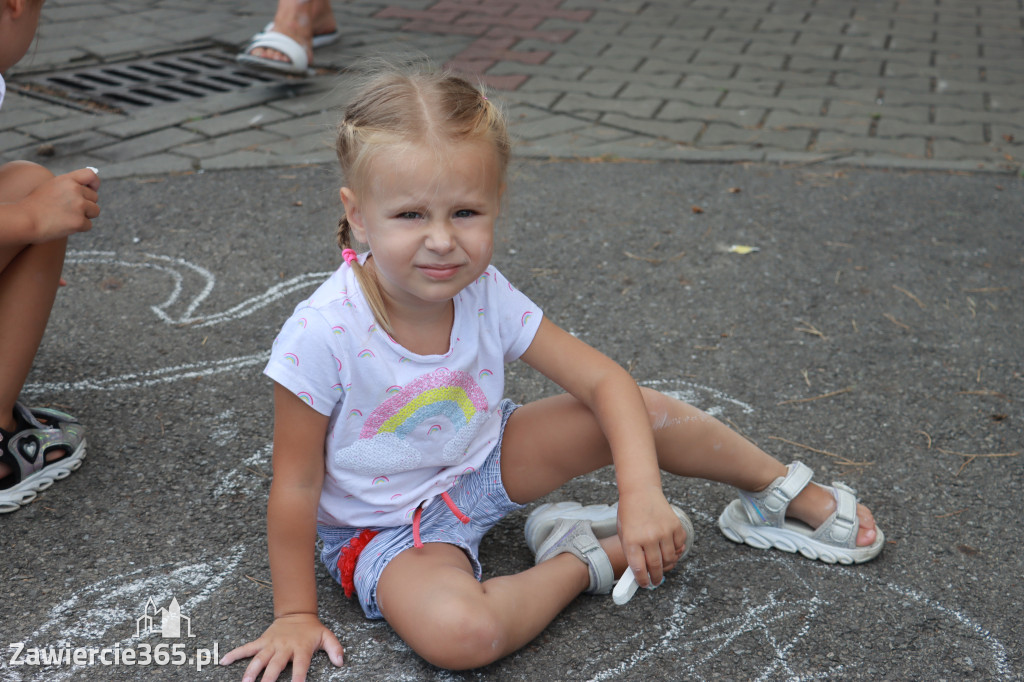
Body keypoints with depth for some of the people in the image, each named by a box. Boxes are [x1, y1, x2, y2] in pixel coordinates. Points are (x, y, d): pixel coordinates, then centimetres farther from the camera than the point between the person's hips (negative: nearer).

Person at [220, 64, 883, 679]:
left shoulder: (486, 295, -17)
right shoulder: (321, 336, -29)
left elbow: (604, 379, -15)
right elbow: (297, 485, -19)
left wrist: (641, 492, -28)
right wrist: (296, 614, -12)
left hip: (482, 463, 4)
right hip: (386, 525, -4)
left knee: (640, 410, -7)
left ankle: (785, 492, 16)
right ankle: (591, 559, -8)